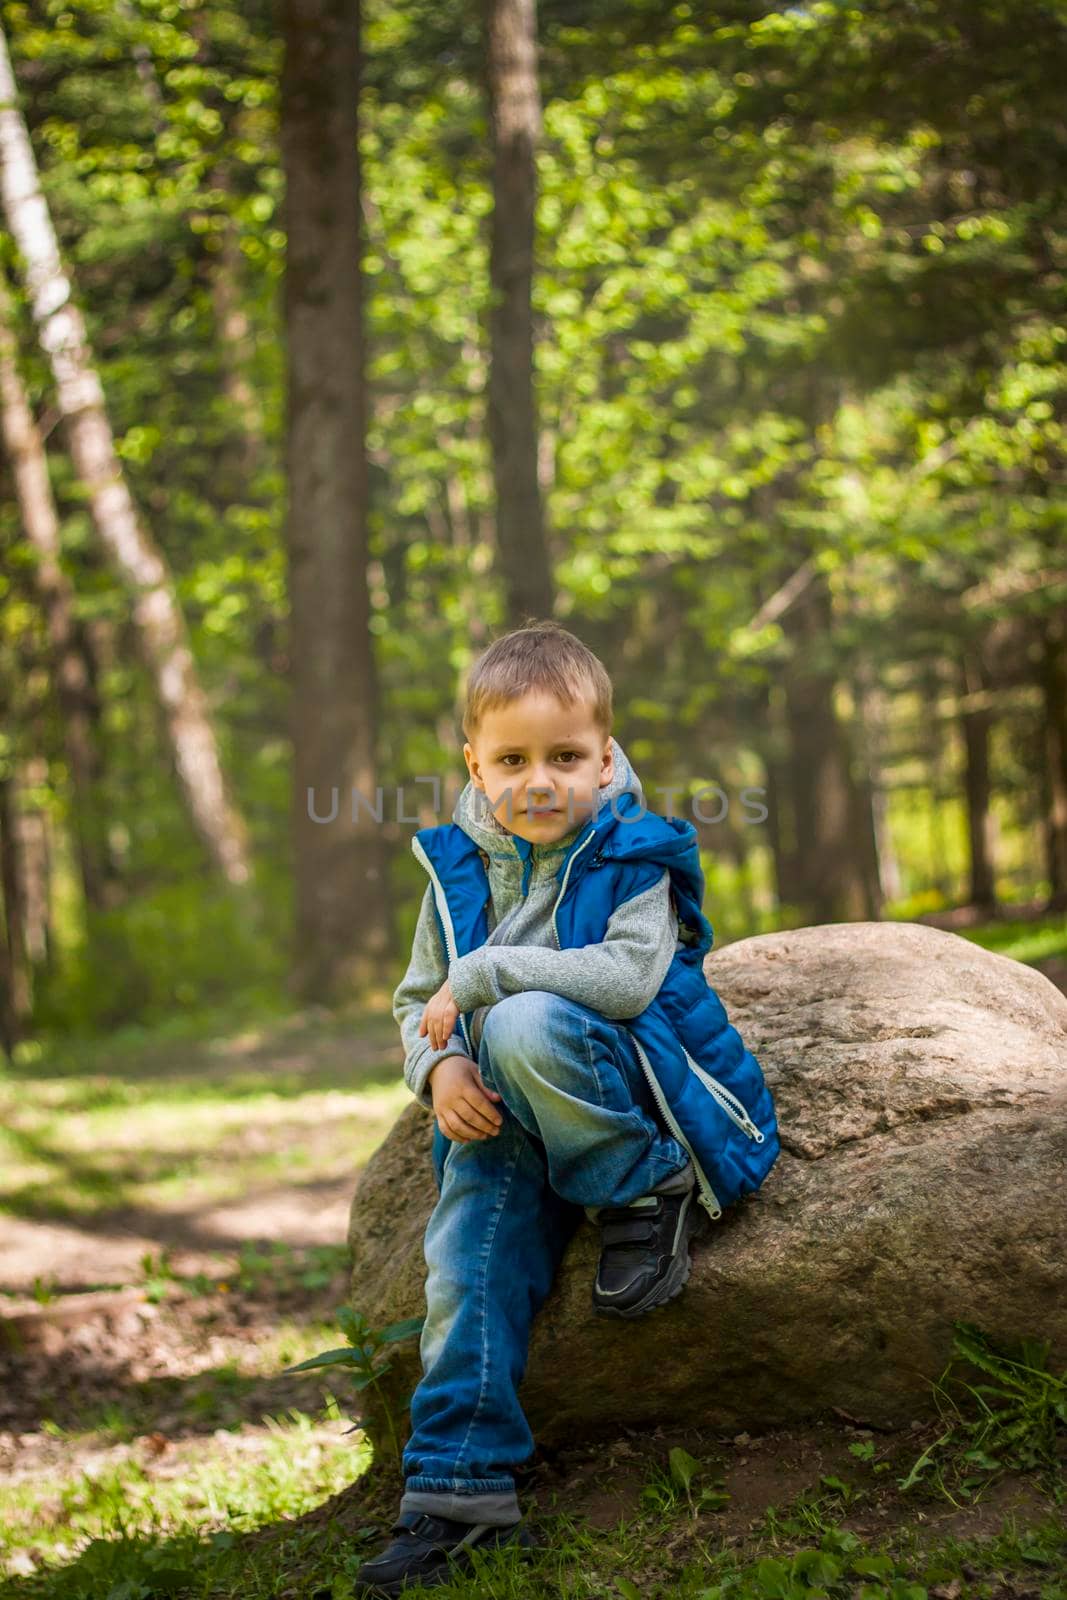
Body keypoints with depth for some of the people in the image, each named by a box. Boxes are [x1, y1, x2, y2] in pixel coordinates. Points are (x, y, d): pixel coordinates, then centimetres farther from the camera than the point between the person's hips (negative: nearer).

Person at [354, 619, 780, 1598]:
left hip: (631, 1092, -4)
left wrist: (482, 975, -22)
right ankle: (459, 1486, -8)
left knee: (524, 1025, -34)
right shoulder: (458, 868, 7)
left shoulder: (633, 857, -6)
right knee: (469, 1250, -17)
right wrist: (437, 1065, -11)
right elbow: (418, 1001, 12)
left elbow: (628, 975, -22)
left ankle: (651, 1195, -15)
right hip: (504, 1114, 5)